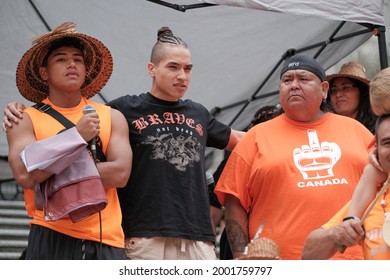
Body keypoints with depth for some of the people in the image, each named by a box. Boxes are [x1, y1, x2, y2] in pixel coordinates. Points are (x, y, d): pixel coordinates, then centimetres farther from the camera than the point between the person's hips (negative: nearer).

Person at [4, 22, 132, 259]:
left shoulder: (112, 117, 12)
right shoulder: (26, 120, 5)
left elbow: (120, 173, -3)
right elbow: (25, 175, -12)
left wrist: (57, 173, -7)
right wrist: (77, 135, -9)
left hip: (106, 239, 2)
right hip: (52, 238, -2)